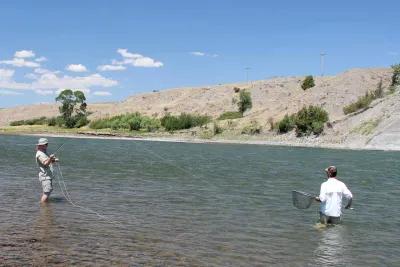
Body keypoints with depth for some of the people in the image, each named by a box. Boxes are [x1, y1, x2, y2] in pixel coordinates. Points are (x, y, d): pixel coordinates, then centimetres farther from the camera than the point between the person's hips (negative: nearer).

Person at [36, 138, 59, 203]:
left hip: (48, 176, 10)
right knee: (46, 192, -13)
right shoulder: (39, 154, -15)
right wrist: (50, 158, -45)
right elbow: (45, 163, -28)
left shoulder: (44, 152, 16)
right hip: (45, 176, -10)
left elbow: (49, 162, 24)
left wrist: (54, 160, 4)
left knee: (48, 191, 17)